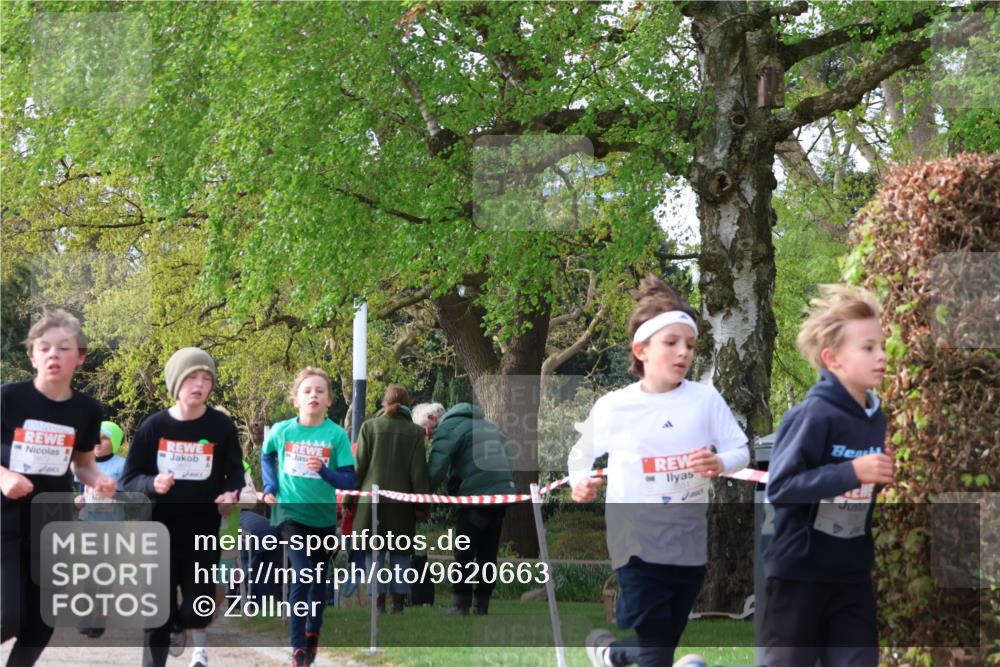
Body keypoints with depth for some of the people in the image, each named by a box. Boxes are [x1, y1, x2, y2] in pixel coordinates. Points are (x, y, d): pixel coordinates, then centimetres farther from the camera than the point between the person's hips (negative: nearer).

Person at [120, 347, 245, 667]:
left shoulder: (222, 427, -4)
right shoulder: (153, 427, -4)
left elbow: (235, 472, 5)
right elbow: (129, 478, 1)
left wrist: (231, 495, -17)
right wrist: (152, 484, -21)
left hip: (204, 532, 0)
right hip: (160, 531, 0)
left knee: (198, 612, -3)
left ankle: (180, 625, 34)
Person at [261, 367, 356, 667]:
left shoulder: (337, 434, -11)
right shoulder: (281, 430, -7)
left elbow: (350, 480, -11)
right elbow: (267, 455, 16)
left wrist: (325, 472, -28)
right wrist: (270, 487, 5)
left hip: (324, 516, 2)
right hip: (291, 513, -2)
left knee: (320, 579, 15)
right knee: (303, 576, -15)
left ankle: (313, 632, 39)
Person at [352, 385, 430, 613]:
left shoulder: (370, 426, 0)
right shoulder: (415, 431, 1)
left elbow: (359, 465, -1)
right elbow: (418, 471, 0)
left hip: (372, 498, 0)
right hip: (402, 500, 1)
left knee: (374, 552, 5)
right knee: (400, 553, 8)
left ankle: (379, 600, 0)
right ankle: (399, 600, 6)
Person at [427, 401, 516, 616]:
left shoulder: (449, 427, -1)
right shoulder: (489, 424, 22)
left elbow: (436, 469, -12)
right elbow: (508, 460, 19)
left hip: (475, 499, -7)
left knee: (464, 555, 3)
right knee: (488, 555, 11)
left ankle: (460, 605, 3)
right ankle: (482, 605, 12)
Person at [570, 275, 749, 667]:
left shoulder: (706, 399, -2)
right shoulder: (612, 407, -4)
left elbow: (741, 450, 0)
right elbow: (582, 454, 10)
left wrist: (720, 463, -21)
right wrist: (580, 482, -10)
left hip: (690, 543, 3)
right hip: (638, 543, -3)